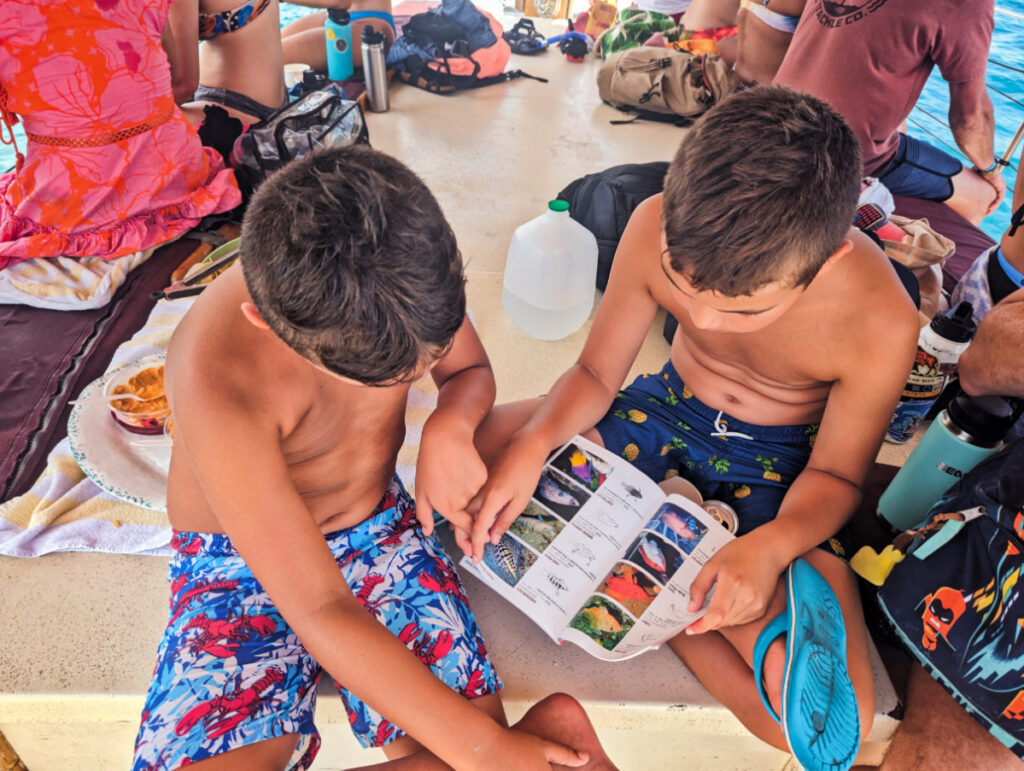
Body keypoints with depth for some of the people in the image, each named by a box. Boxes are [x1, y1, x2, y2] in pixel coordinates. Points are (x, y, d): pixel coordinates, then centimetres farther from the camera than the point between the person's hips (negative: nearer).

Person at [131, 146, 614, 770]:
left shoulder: (410, 268, -19)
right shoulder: (218, 377, -34)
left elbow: (471, 372, 2)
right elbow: (320, 610, -30)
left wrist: (451, 427, -22)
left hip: (381, 523, 2)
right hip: (241, 561, -2)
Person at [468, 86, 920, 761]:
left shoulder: (880, 321, -28)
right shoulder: (658, 230, -23)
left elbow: (837, 473, -11)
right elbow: (595, 372, -10)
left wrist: (772, 546, -32)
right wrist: (531, 445, -30)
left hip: (778, 458, -3)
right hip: (667, 406, 4)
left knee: (834, 723, -23)